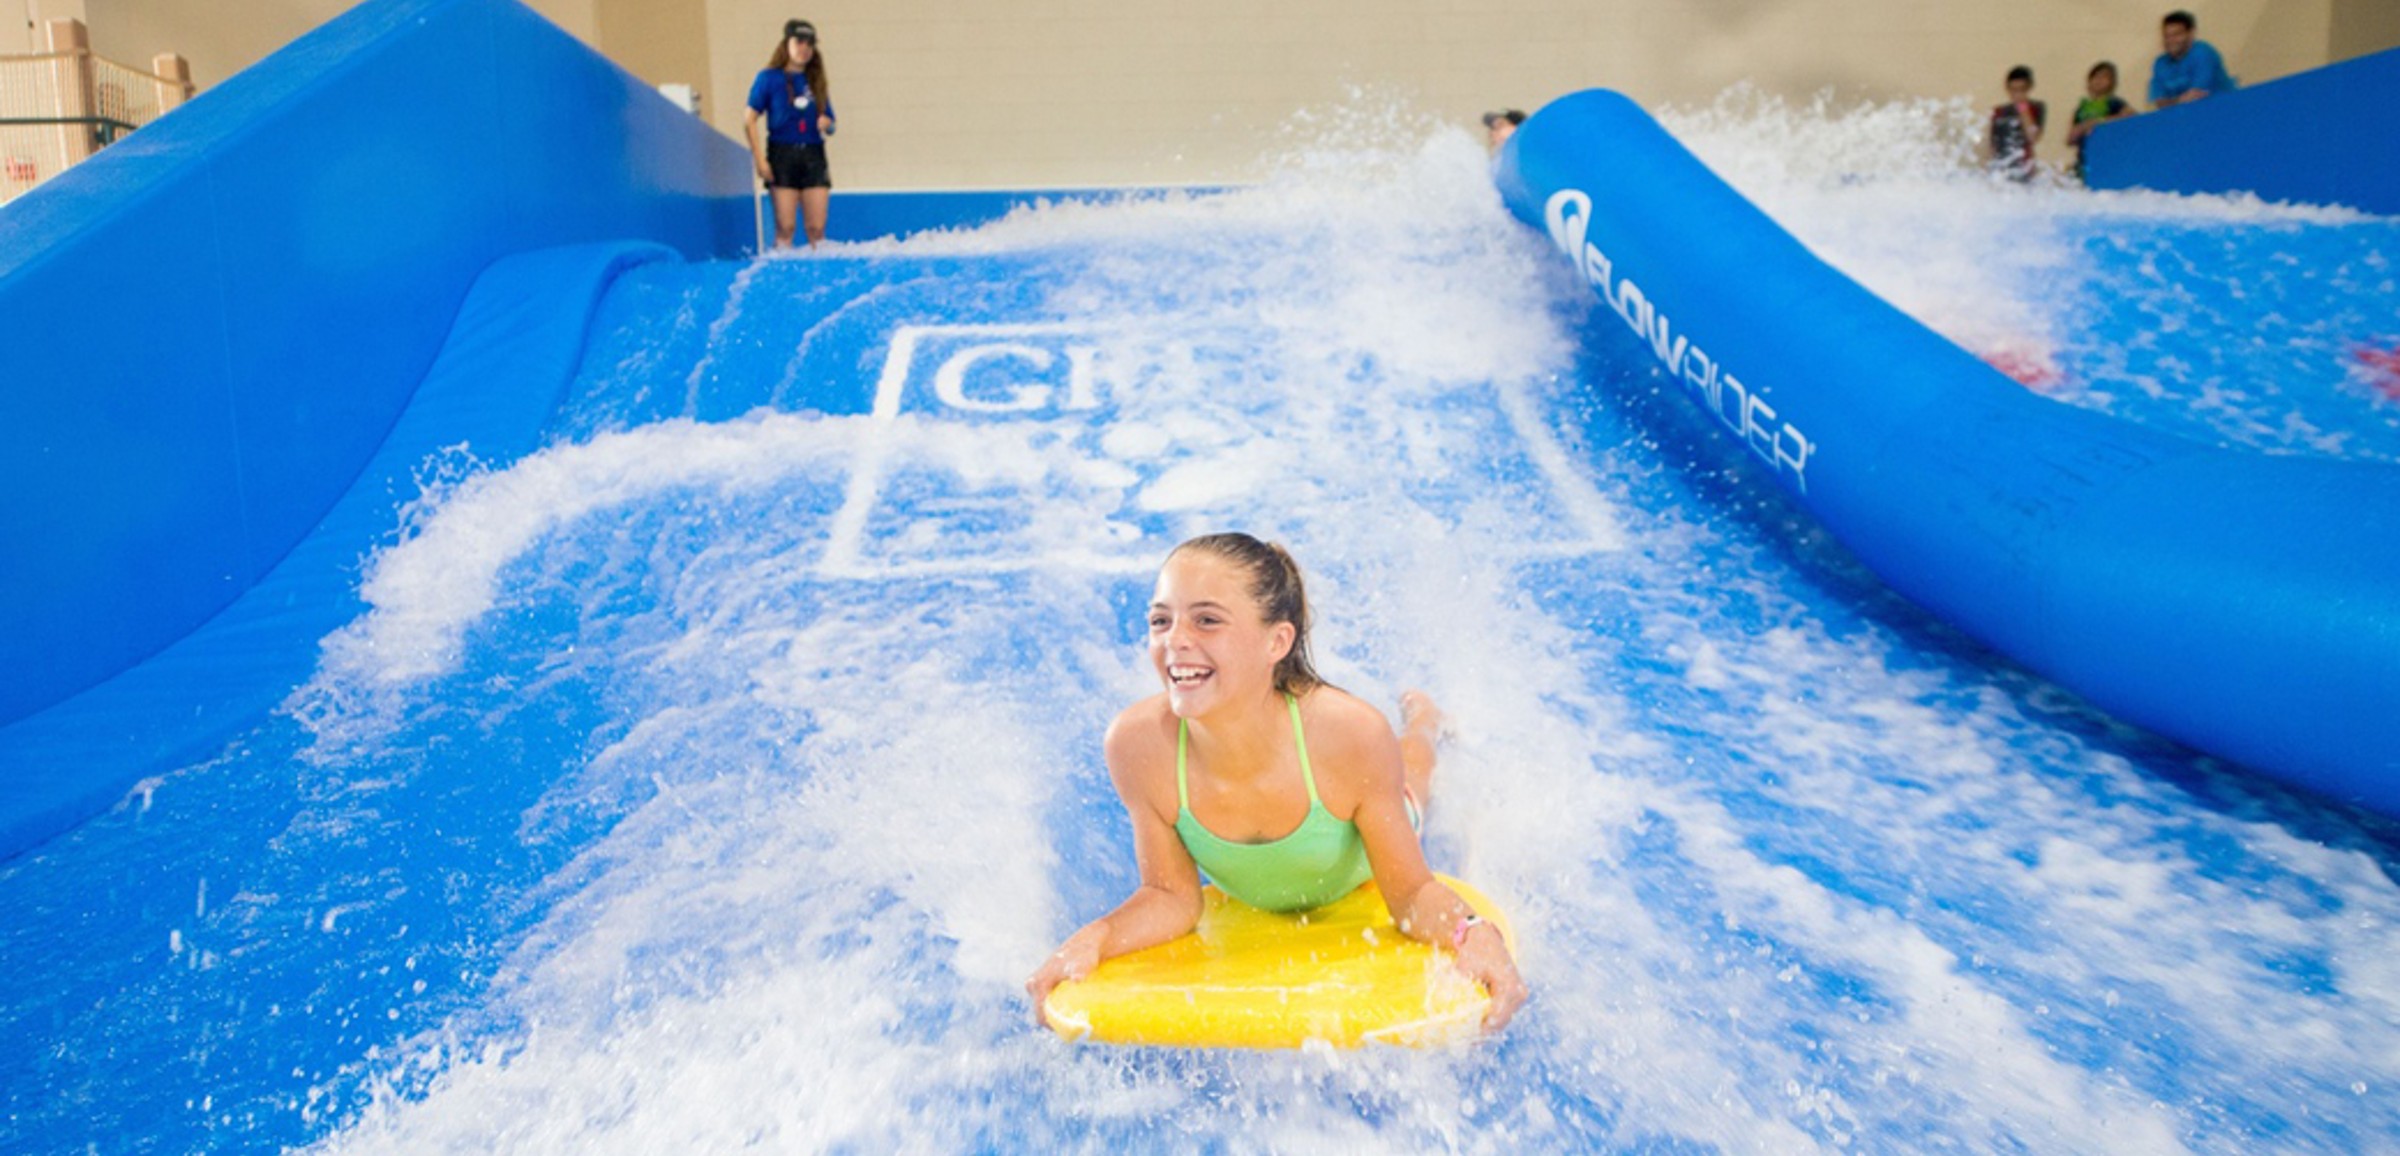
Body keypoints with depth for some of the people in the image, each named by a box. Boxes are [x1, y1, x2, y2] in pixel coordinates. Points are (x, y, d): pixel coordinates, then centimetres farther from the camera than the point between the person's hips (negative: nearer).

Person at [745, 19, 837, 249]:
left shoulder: (817, 82, 14)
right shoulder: (769, 78, 2)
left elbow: (829, 124, 18)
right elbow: (750, 120, -3)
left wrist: (827, 125, -7)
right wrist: (759, 159, -11)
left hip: (813, 155, 3)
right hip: (782, 154, -3)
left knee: (817, 227, -1)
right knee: (785, 225, -6)